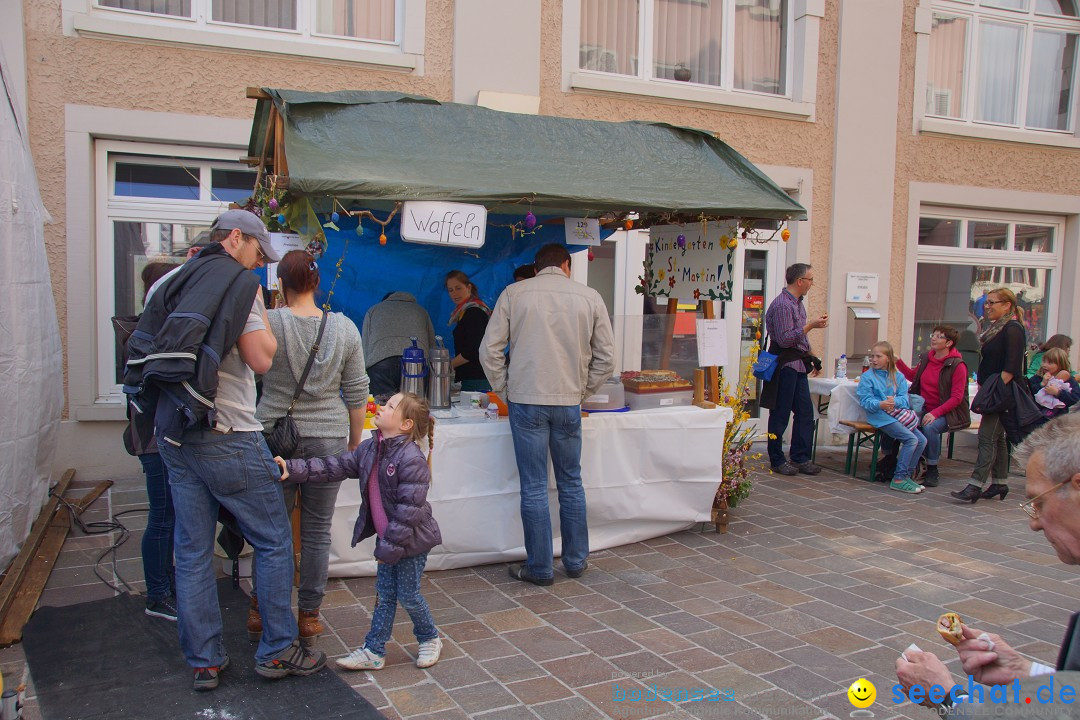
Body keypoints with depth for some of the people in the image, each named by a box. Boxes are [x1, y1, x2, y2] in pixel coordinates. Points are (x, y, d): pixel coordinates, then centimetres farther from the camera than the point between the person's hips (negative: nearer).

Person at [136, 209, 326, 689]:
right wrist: (259, 310, 1)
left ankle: (203, 662, 18)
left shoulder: (177, 281, 16)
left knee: (192, 550, 10)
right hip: (226, 436, -8)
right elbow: (261, 359, -10)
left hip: (172, 432, 8)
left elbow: (145, 351, 17)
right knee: (273, 541, 4)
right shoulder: (238, 281, -7)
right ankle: (277, 651, 12)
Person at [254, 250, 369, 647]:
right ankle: (309, 617, 18)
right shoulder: (345, 328, -2)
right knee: (318, 530, 10)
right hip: (328, 438, 1)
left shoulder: (268, 323, -10)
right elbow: (357, 394, 2)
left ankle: (261, 611, 25)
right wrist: (354, 443, 12)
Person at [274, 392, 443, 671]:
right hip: (388, 539, 8)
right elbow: (334, 467, 1)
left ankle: (430, 639, 31)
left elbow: (409, 509, -26)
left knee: (408, 596, 7)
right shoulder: (369, 449, 0)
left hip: (412, 541, -8)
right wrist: (293, 469, -9)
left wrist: (390, 545, -23)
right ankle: (373, 652, 23)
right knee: (384, 594, 14)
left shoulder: (411, 459, -26)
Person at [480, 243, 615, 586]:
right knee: (571, 484, 16)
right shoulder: (590, 297, 3)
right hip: (569, 403, 2)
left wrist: (506, 391, 9)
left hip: (526, 402, -1)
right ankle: (576, 560, 26)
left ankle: (540, 568, 13)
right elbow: (606, 357, 5)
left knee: (534, 489, 5)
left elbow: (489, 351, -1)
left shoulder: (514, 293, 1)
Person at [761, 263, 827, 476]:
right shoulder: (782, 304, -15)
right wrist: (811, 325, -21)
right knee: (780, 415, -1)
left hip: (798, 364, 10)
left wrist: (810, 356, 23)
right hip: (785, 364, -10)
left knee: (805, 412, 8)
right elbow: (785, 339, -21)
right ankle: (777, 461, 7)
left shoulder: (799, 303, 16)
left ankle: (801, 458, 15)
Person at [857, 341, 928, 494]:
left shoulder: (898, 377, 13)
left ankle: (906, 475, 4)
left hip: (897, 414, 6)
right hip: (880, 417, -6)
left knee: (922, 440, -8)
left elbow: (905, 399, 2)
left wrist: (894, 402, -21)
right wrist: (880, 404, -29)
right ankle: (898, 479, -15)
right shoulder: (867, 377, 0)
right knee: (911, 439, -21)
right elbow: (865, 401, -10)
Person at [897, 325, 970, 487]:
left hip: (948, 413, -5)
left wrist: (935, 413, -26)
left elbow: (957, 397, -15)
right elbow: (913, 376, 27)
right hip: (925, 409, 5)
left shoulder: (957, 365, -11)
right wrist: (898, 362, 13)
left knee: (930, 427, -32)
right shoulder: (927, 358, 7)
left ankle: (932, 472, -15)